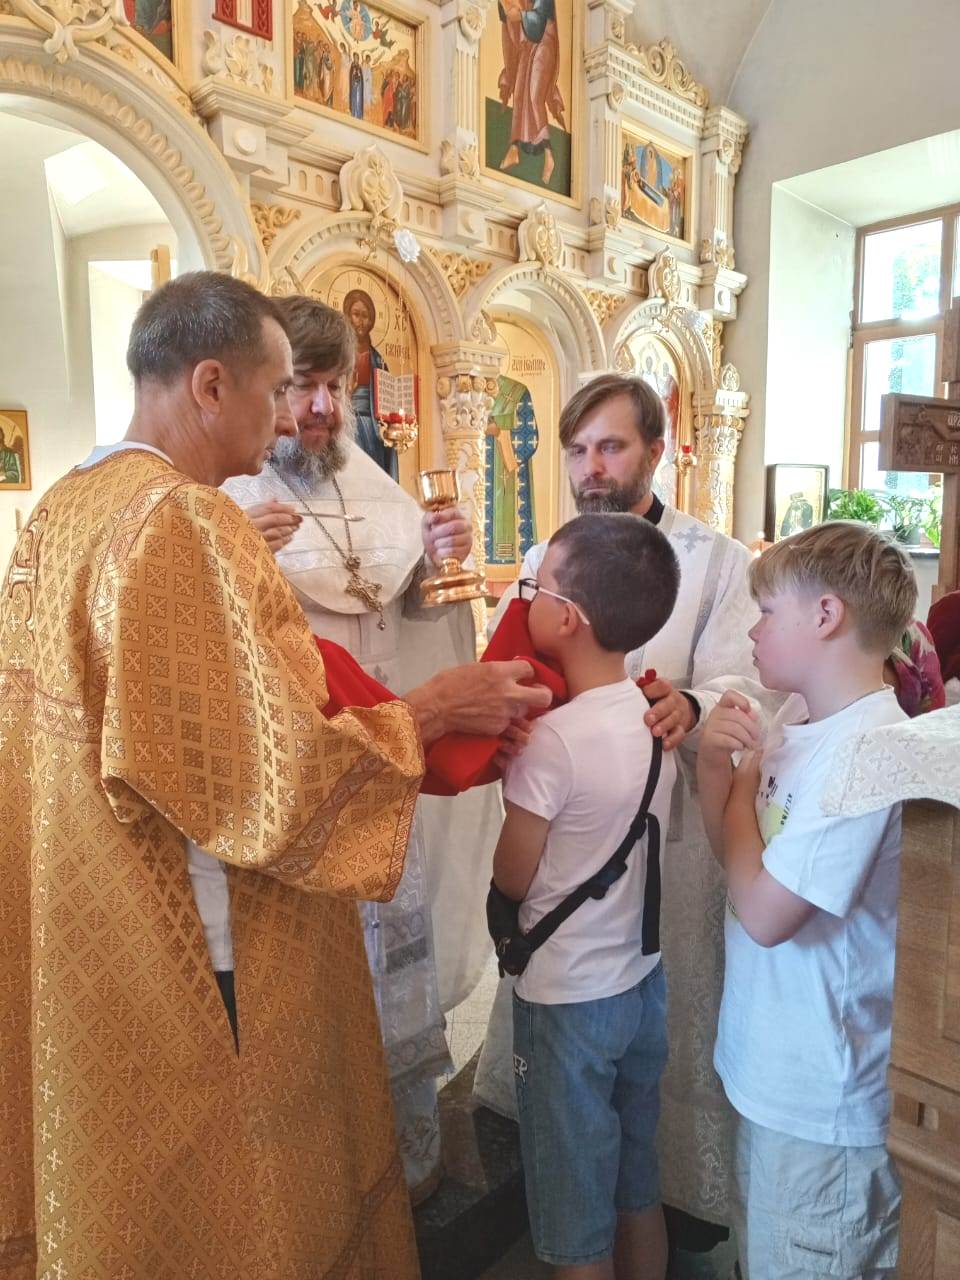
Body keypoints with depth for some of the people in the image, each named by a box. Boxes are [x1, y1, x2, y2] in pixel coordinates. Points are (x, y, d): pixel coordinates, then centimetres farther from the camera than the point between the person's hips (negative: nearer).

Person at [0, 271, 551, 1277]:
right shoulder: (183, 523, -23)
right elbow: (267, 776, -25)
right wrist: (430, 711, -14)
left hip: (88, 926, 9)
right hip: (194, 960, -9)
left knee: (125, 1188, 26)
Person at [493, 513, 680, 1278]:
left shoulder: (552, 740, -26)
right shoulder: (657, 715, -5)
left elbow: (513, 879, -15)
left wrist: (511, 783, -3)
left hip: (568, 998, -6)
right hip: (643, 981, 7)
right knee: (639, 1190, 26)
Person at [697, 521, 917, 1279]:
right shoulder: (798, 720, -1)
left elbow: (764, 911, -27)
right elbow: (738, 850, 6)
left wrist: (744, 783, -14)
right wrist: (714, 763, -11)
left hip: (825, 1099, -8)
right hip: (777, 1066, 8)